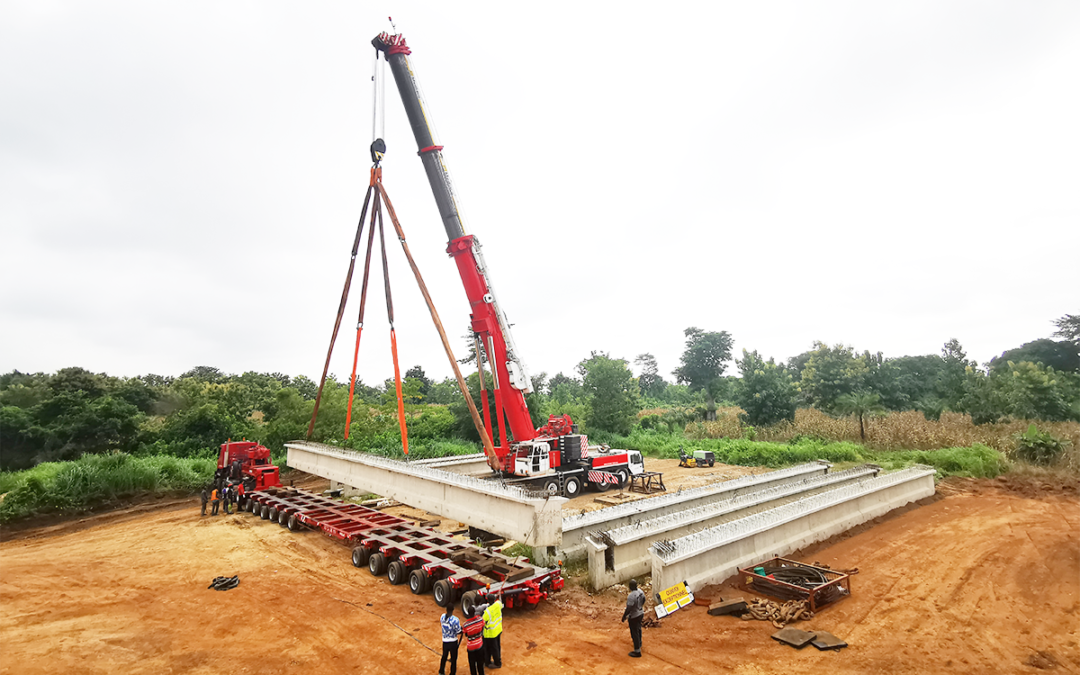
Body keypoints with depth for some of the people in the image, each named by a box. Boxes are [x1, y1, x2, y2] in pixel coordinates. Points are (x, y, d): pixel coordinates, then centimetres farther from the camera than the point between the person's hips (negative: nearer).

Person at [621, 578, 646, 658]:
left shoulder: (631, 596, -35)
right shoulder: (640, 591, -10)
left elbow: (629, 608, -28)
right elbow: (643, 600, 8)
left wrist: (624, 616, -12)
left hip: (634, 616, -8)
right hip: (641, 613, 8)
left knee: (634, 633, 7)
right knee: (638, 629, 30)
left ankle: (637, 652, 19)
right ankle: (639, 643, 53)